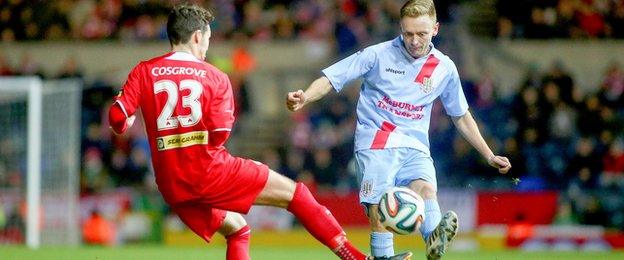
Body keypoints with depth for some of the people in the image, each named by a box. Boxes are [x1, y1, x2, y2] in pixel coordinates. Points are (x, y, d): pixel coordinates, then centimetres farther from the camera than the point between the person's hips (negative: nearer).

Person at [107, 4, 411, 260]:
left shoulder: (144, 72, 8)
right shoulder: (214, 77, 1)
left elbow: (118, 119, -4)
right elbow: (219, 133, -9)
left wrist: (124, 123, 19)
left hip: (172, 187, 5)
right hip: (210, 171, -5)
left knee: (236, 228, 25)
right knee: (293, 192, 5)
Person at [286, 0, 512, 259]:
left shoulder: (445, 68, 11)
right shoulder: (378, 55, 1)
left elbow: (462, 117, 24)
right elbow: (331, 79, -1)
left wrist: (489, 155, 23)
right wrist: (303, 98, -20)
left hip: (415, 146, 1)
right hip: (375, 143, -1)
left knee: (426, 188, -31)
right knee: (378, 211, -22)